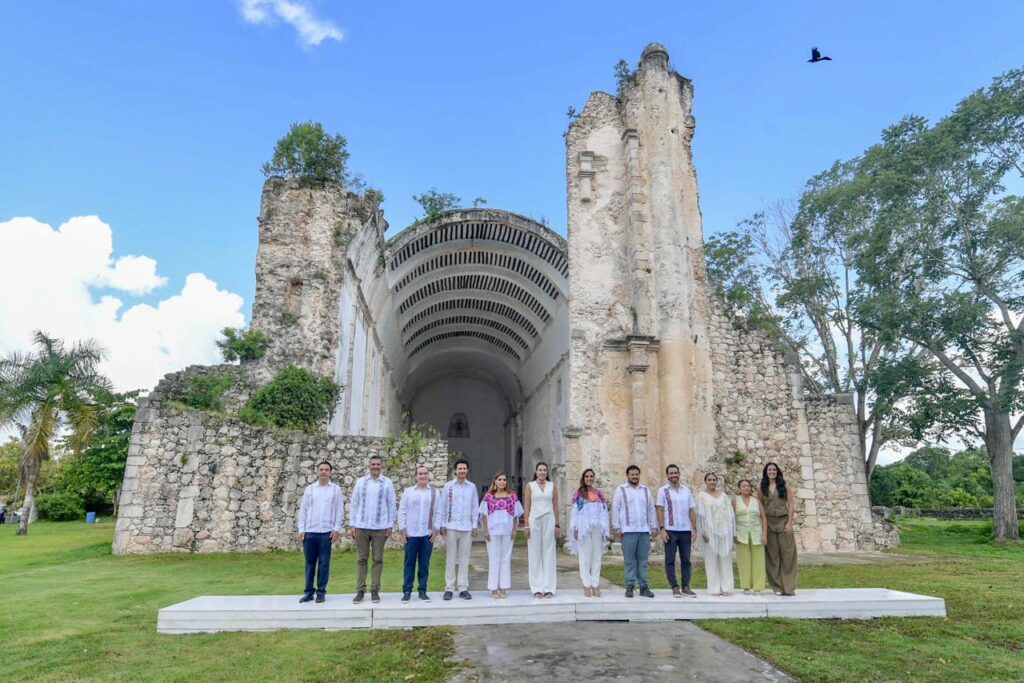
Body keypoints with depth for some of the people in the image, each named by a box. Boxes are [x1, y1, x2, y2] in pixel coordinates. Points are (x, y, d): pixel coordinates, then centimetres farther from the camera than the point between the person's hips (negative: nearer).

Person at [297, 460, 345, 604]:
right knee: (310, 562, 8)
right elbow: (303, 510, 7)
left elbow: (339, 510, 1)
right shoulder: (309, 489, 7)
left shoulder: (336, 489, 3)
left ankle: (321, 592, 11)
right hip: (310, 531, 2)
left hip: (327, 531, -2)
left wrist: (336, 529, -5)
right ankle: (308, 591, 17)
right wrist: (301, 529, 1)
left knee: (324, 563, 3)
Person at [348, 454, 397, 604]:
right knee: (361, 559, 5)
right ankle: (360, 590, 12)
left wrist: (390, 525, -2)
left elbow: (391, 505, 3)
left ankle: (375, 590, 12)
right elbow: (354, 504, 5)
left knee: (378, 559, 5)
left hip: (380, 528, -1)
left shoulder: (387, 483, 1)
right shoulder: (360, 482, 4)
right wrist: (352, 525, 1)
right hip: (361, 527, 1)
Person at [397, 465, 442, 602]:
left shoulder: (434, 492, 5)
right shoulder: (408, 491, 3)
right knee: (409, 563, 4)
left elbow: (438, 512, 6)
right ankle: (407, 591, 12)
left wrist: (435, 529, 0)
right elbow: (402, 511, 3)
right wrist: (402, 530, -2)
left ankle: (422, 591, 14)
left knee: (424, 564, 6)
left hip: (427, 534, 1)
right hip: (410, 534, 0)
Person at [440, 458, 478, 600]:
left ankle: (463, 588, 12)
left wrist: (474, 526, 4)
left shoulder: (472, 487, 6)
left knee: (464, 558, 5)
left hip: (467, 528, 1)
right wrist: (442, 525, -2)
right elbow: (443, 506, 2)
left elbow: (475, 507, 8)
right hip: (451, 527, -1)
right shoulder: (448, 486, 1)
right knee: (451, 558, 3)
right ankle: (449, 588, 9)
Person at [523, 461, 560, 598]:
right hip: (534, 520, -1)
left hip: (549, 521, 1)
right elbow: (527, 507, 2)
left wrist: (557, 525, 4)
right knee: (535, 554, 3)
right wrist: (526, 525, -4)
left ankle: (548, 588, 10)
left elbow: (556, 507, 8)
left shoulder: (552, 486, 8)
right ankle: (537, 588, 10)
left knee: (549, 554, 3)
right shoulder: (530, 486, 4)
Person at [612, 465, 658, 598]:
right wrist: (617, 528, -4)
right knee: (630, 560, 0)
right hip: (628, 531, -3)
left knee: (643, 560, 5)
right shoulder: (620, 490, 3)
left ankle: (643, 587, 11)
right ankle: (629, 586, 7)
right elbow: (615, 510, 0)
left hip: (644, 531, 3)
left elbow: (651, 510, 14)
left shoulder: (646, 490, 14)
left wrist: (654, 527, 9)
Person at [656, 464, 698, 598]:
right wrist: (662, 529, -11)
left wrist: (694, 529, 2)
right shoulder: (663, 490, 1)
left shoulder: (686, 490, 10)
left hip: (686, 530, 3)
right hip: (670, 530, -3)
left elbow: (692, 510, 9)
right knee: (670, 560, 1)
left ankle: (686, 587, 13)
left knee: (686, 560, 6)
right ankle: (675, 587, 7)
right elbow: (660, 510, -3)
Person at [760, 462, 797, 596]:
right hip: (769, 523, 1)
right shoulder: (762, 489, 6)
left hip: (783, 522, -1)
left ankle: (789, 587, 5)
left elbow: (791, 505, 0)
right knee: (773, 555, 3)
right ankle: (777, 587, 11)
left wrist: (789, 523, -9)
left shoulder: (784, 487, 4)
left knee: (787, 553, -2)